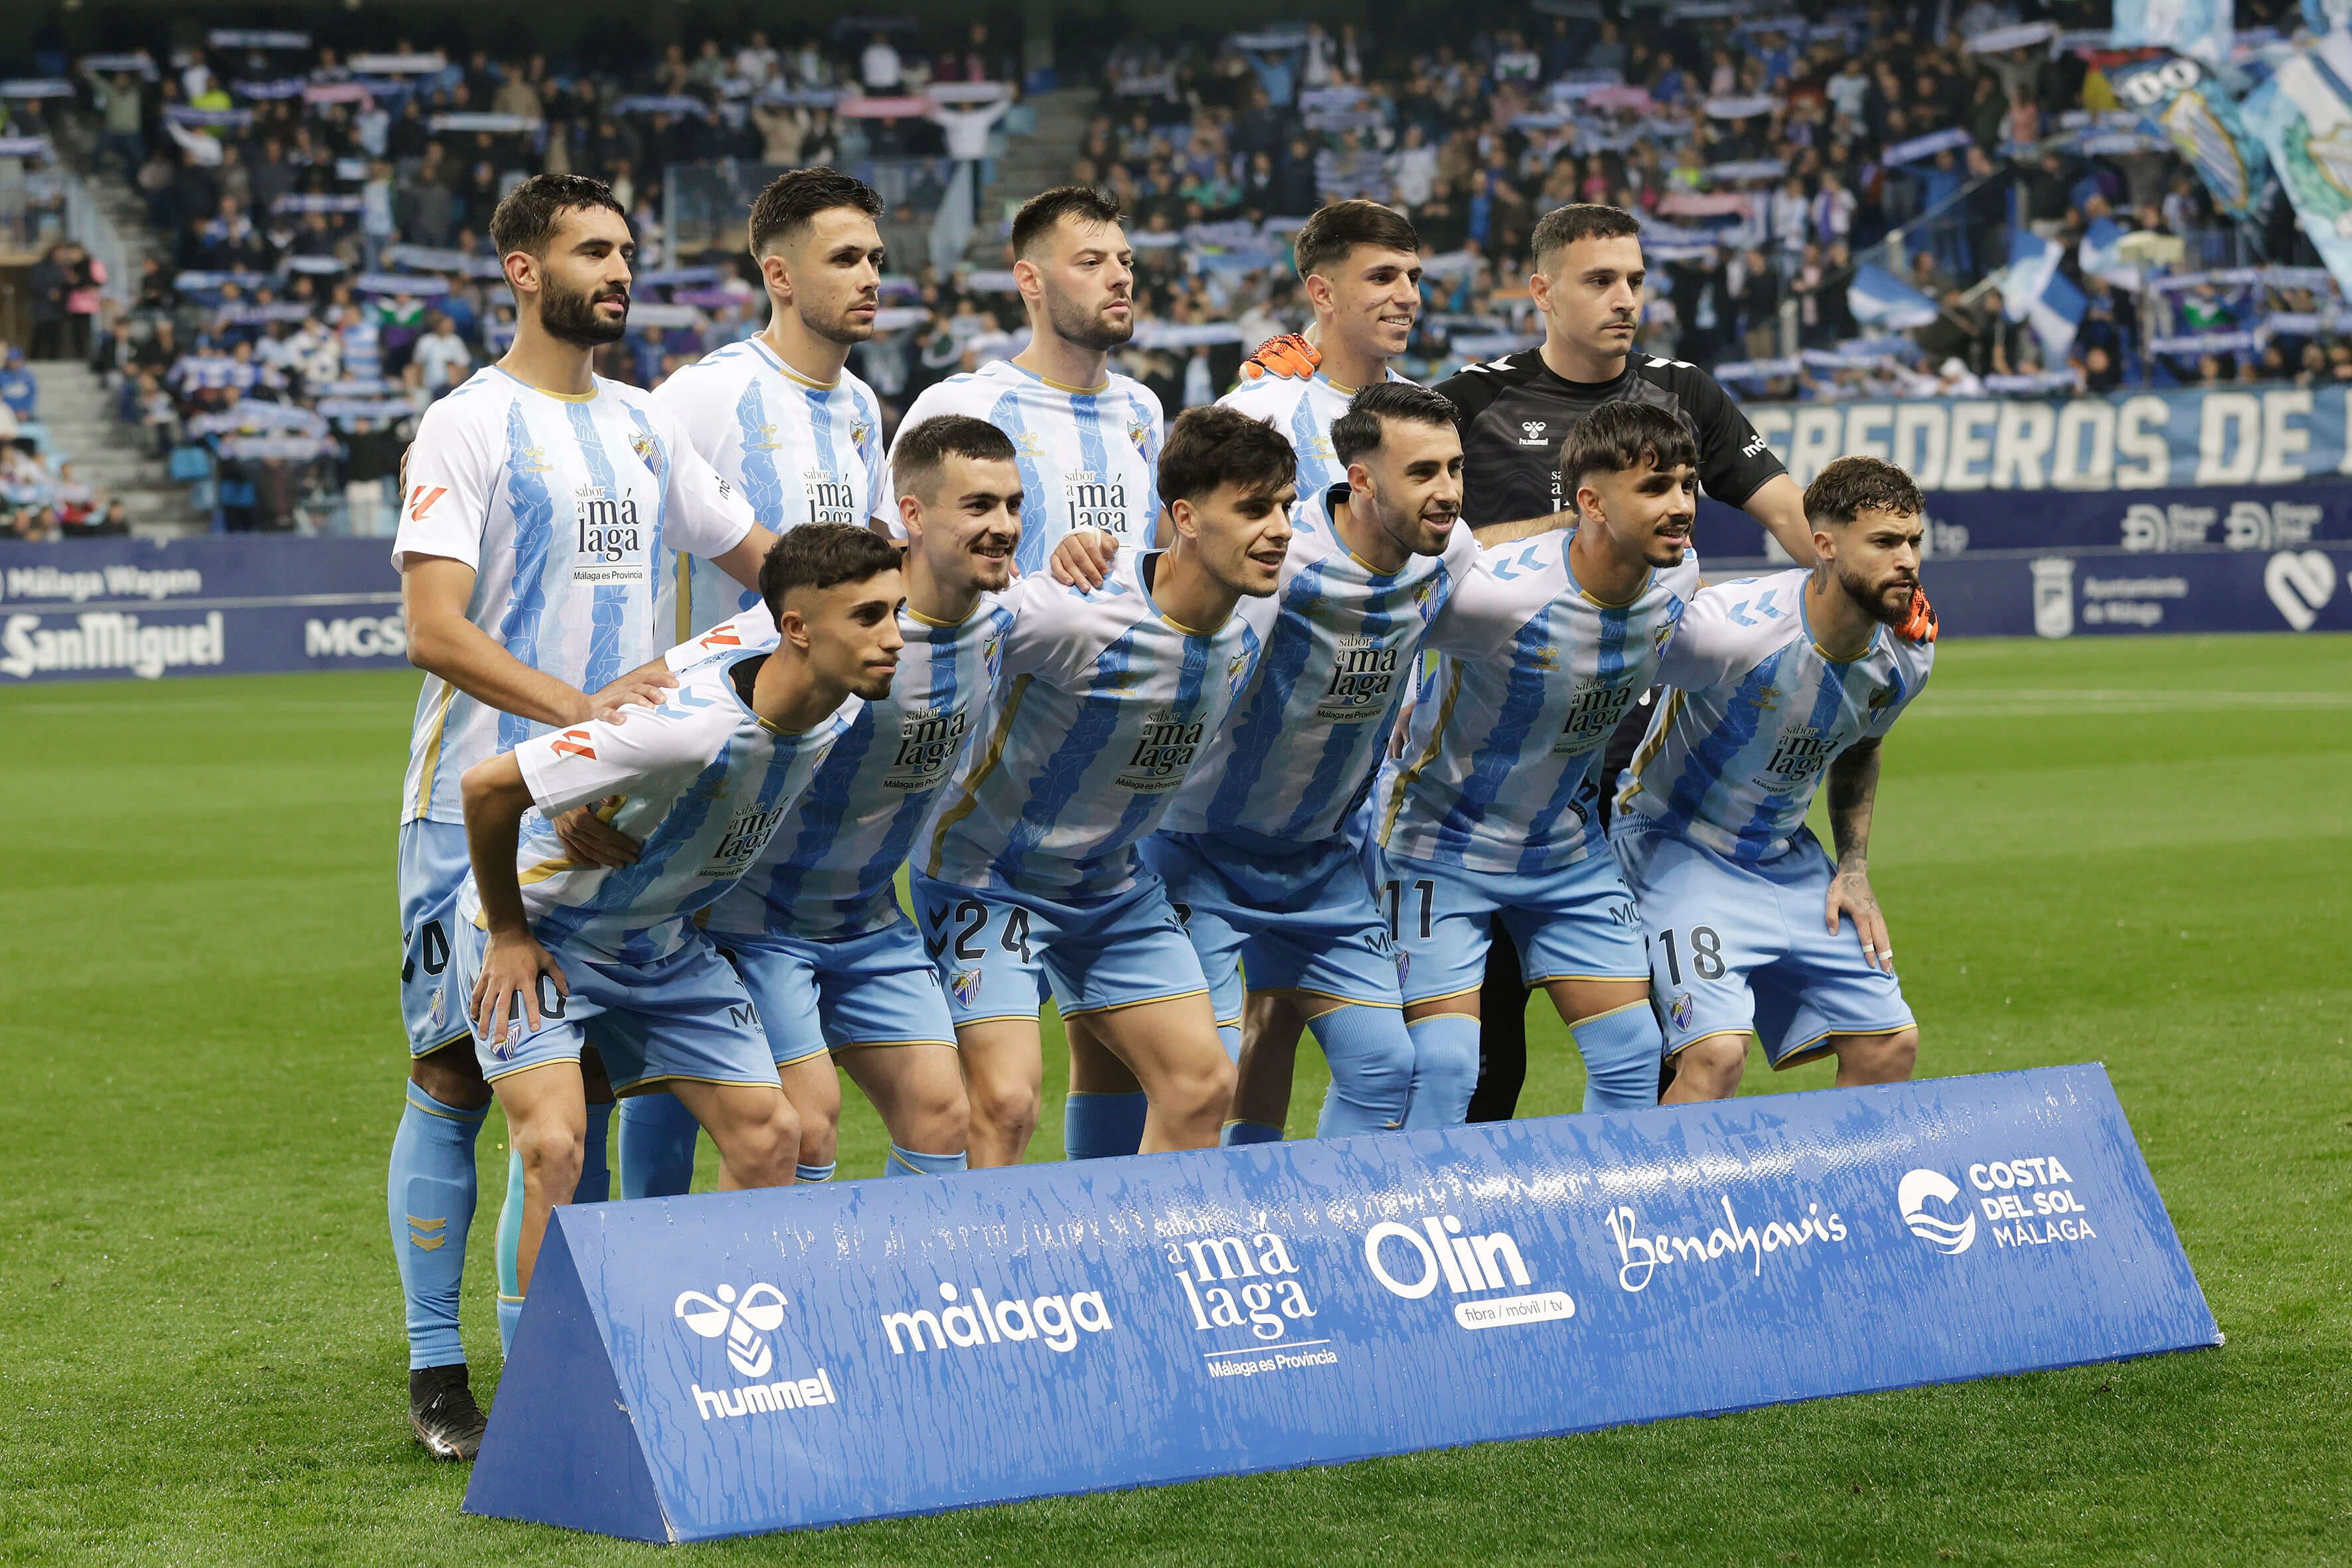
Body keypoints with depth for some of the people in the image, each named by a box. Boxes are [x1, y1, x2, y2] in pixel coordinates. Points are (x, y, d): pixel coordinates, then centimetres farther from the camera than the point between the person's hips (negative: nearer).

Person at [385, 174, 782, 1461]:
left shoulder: (642, 426, 14)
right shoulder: (468, 427, -7)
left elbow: (760, 553, 21)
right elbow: (434, 632, -16)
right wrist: (577, 706, -26)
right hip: (481, 806, -6)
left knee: (586, 1075, 8)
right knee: (457, 1076, -3)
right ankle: (436, 1373, 3)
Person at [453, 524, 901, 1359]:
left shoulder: (835, 711, -14)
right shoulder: (691, 726, -38)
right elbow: (487, 786, -30)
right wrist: (509, 936, -18)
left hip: (662, 940, 7)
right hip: (537, 926, -7)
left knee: (769, 1135, 0)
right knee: (555, 1145, -23)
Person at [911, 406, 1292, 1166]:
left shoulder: (1245, 638, -6)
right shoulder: (1079, 613, -30)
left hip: (1113, 884, 7)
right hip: (985, 872, -7)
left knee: (1203, 1086, 5)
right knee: (1005, 1102, -18)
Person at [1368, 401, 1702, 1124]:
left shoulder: (1678, 577, -10)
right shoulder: (1500, 590, -32)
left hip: (1566, 848, 6)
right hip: (1442, 840, -6)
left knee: (1632, 1052, 2)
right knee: (1443, 1067, -13)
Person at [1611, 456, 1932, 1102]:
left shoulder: (1907, 659, -7)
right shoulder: (1732, 629, -31)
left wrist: (1854, 868, 7)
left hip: (1788, 856, 7)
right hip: (1682, 847, -7)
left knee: (1890, 1043, 2)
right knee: (1717, 1050, -25)